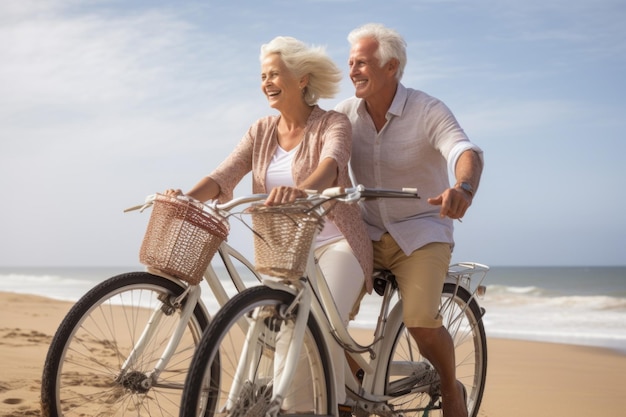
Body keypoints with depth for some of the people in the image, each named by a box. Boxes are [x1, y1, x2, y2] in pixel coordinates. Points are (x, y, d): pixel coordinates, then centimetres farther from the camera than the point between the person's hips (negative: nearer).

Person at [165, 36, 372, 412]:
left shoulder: (333, 124, -8)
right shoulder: (262, 132, 6)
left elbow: (331, 163, -30)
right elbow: (224, 175, -7)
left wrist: (300, 190, -53)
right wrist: (186, 197, -28)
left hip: (336, 244, -4)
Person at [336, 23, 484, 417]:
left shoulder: (428, 111, -13)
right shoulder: (347, 112, 0)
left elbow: (466, 151, -29)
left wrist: (464, 188, -52)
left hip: (422, 233, -4)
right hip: (368, 233, 4)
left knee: (421, 320, -21)